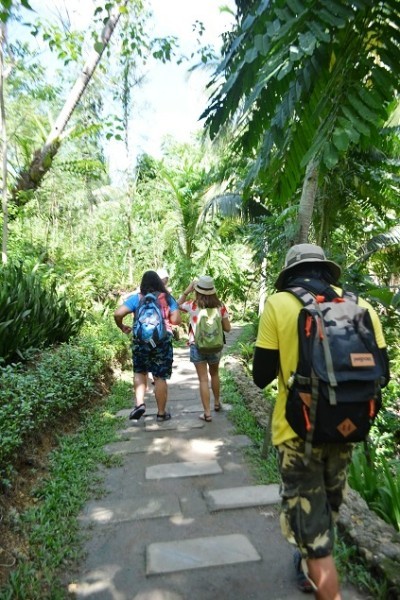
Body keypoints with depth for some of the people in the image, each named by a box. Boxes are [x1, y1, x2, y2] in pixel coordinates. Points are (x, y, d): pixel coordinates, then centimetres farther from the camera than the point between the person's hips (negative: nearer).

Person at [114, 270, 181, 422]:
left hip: (141, 340, 0)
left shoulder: (136, 298, 0)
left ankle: (140, 403, 7)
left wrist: (122, 327, 7)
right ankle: (161, 413, 17)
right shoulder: (168, 298, 3)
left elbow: (117, 314, -11)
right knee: (160, 377, 7)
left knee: (139, 372, 22)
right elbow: (176, 320, -3)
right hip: (163, 341, 0)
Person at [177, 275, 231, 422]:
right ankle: (217, 402, 42)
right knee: (214, 374, 25)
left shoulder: (192, 305, -10)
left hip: (197, 346, -2)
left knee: (203, 380, 4)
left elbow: (177, 304, 12)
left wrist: (186, 291, 6)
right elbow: (227, 328, -1)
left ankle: (207, 413, 7)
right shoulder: (220, 306, -6)